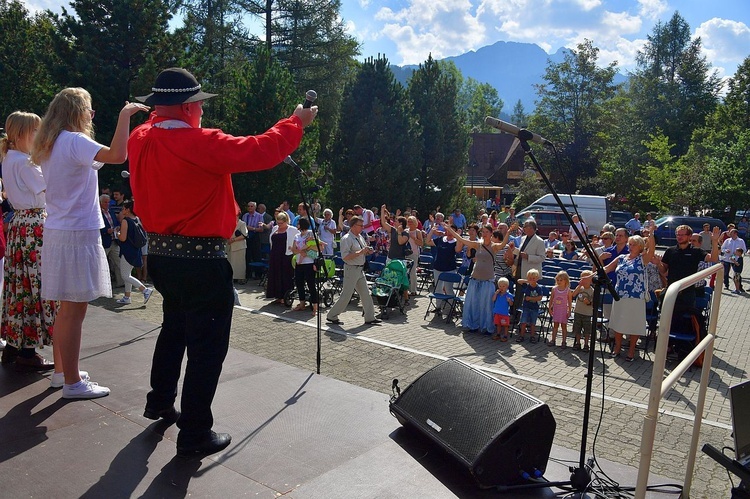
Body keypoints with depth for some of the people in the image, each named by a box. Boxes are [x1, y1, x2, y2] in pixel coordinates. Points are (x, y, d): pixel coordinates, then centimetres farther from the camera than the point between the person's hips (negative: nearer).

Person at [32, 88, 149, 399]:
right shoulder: (74, 141, -14)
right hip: (77, 234, -10)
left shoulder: (50, 145, 13)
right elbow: (117, 155, -30)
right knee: (74, 310, -4)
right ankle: (73, 383, 4)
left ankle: (64, 370, 29)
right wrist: (124, 115, -21)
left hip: (58, 231, 10)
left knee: (67, 309, 17)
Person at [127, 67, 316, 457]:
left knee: (175, 327, 28)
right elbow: (261, 151, -19)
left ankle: (160, 402, 44)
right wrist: (296, 122, -5)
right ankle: (194, 434, 13)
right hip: (201, 260, -8)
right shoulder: (202, 144, -20)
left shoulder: (141, 140, 2)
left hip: (160, 253, 9)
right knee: (207, 345, 4)